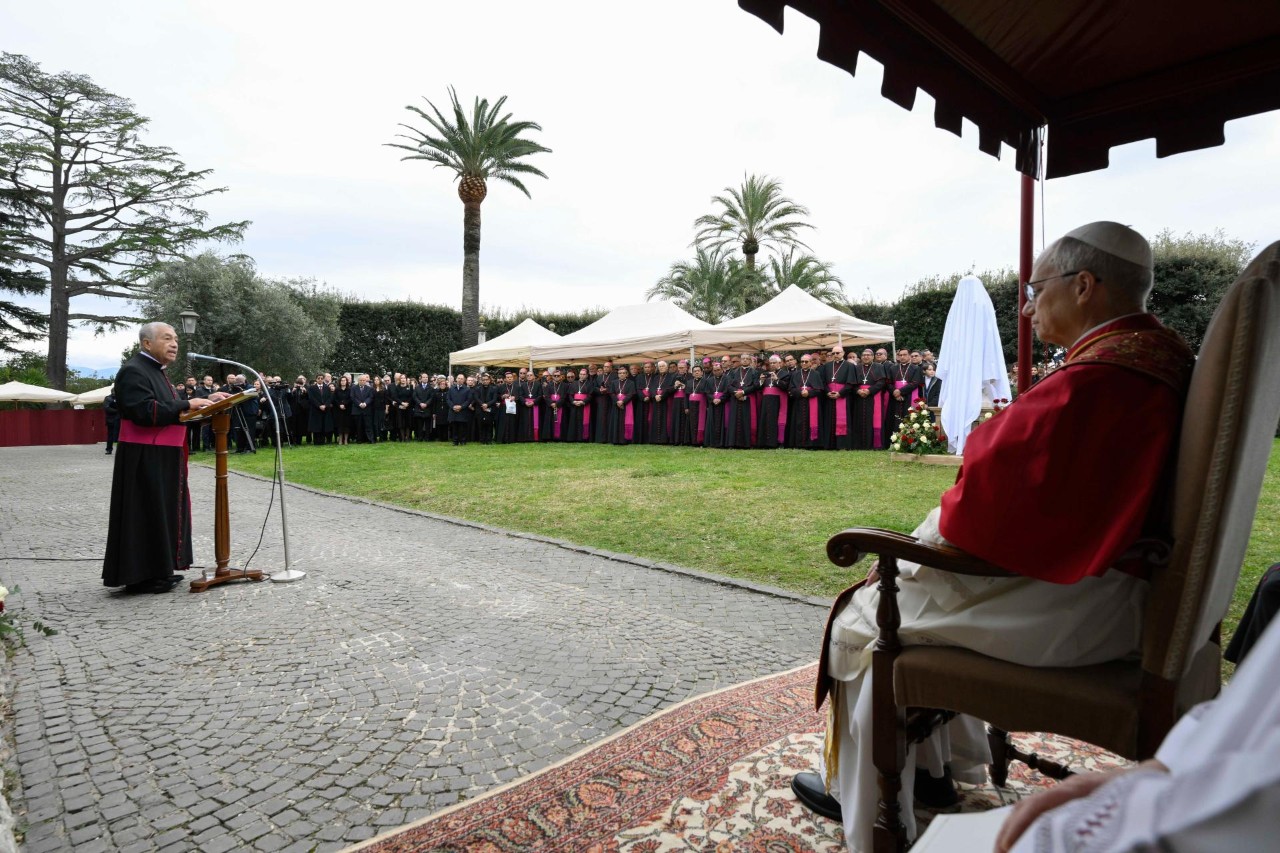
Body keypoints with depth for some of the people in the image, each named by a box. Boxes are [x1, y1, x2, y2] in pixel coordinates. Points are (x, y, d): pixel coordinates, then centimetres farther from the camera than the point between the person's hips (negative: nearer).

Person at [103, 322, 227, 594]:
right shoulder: (133, 371, -13)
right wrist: (188, 405, -23)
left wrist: (205, 399, 9)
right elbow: (145, 411, -25)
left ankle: (159, 569, 21)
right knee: (146, 514, -4)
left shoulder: (155, 371, 18)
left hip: (162, 458, 10)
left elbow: (169, 408, 19)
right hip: (145, 459, -10)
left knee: (162, 512, 13)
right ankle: (141, 576, 4)